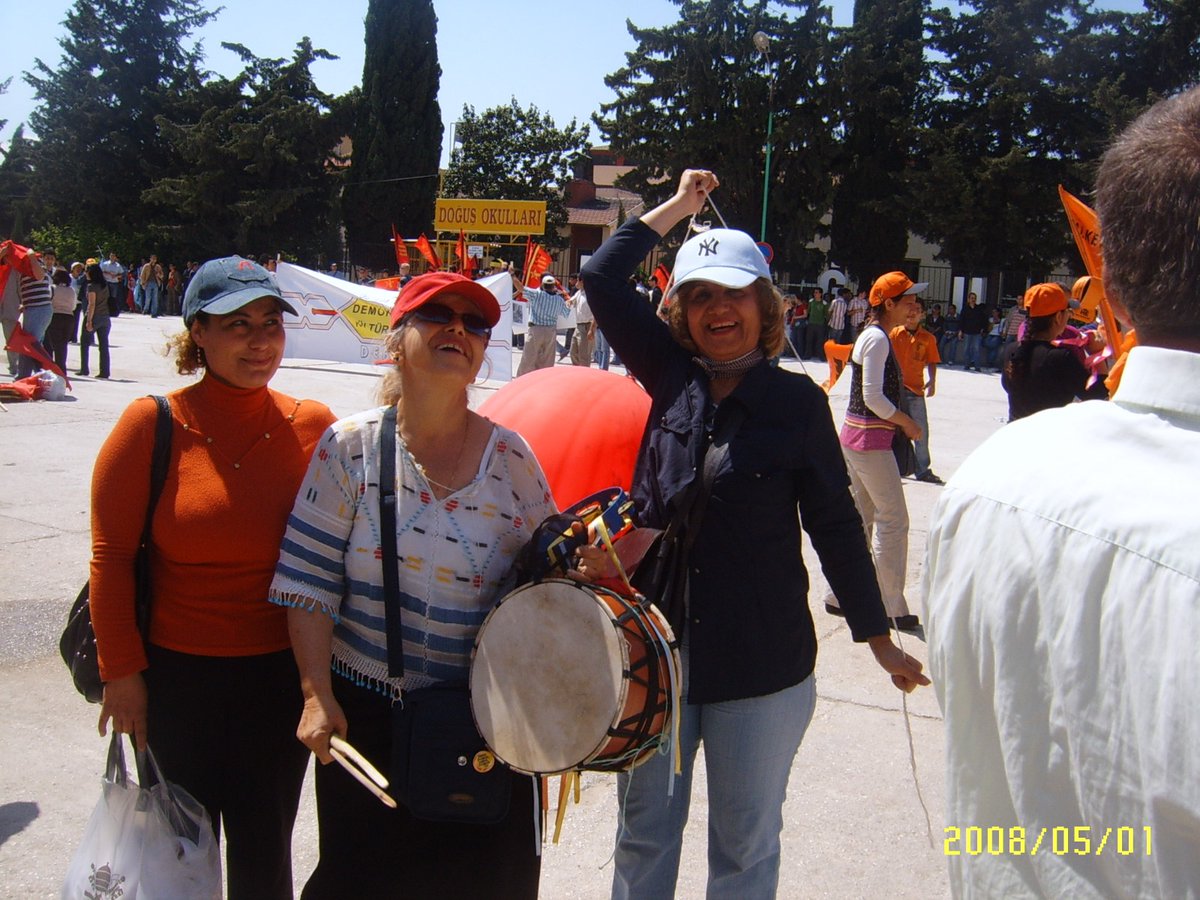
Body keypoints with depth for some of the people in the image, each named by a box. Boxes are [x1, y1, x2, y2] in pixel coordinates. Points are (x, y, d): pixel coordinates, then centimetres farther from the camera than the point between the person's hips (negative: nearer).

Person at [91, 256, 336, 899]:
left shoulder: (313, 426, -4)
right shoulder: (154, 423, -10)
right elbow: (111, 555, -7)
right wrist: (121, 669, -7)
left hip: (282, 674, 2)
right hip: (175, 673, -1)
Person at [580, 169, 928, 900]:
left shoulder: (797, 400, -6)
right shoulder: (671, 377, 2)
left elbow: (833, 520, -2)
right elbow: (603, 277, 2)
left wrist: (878, 636, 0)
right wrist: (678, 206, 8)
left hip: (761, 664, -2)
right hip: (655, 647, 3)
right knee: (644, 833, 18)